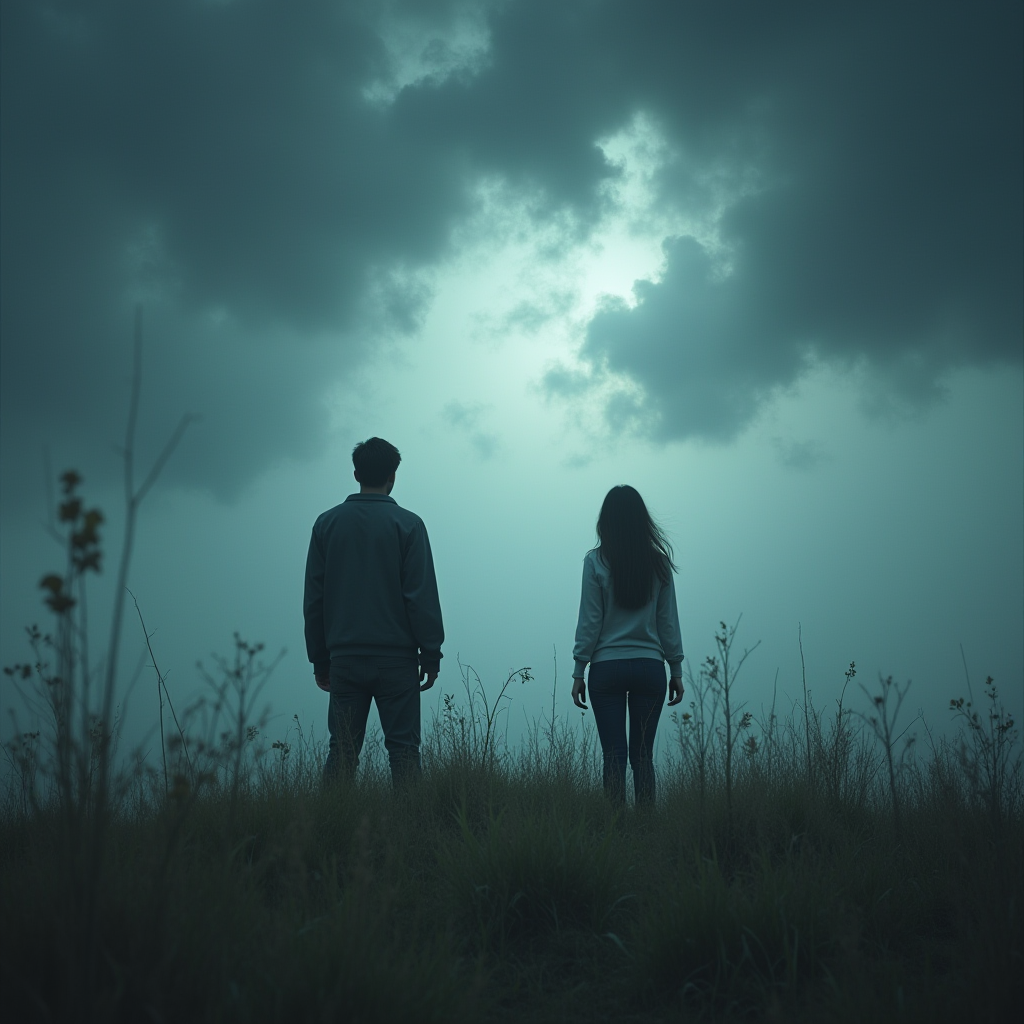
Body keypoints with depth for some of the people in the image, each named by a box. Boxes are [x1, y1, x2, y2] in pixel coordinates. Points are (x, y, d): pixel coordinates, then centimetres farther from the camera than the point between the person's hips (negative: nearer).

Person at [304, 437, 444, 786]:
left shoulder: (327, 523, 6)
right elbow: (422, 596, -7)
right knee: (403, 749, 2)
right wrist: (431, 655, -1)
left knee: (341, 751, 7)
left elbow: (313, 599, 7)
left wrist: (320, 659, 12)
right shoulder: (407, 524, -3)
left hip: (344, 658, 3)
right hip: (396, 659, -3)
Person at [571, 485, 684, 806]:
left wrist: (578, 672, 2)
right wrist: (676, 670, 12)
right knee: (642, 755, 7)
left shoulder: (596, 561, -4)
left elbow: (589, 621, -4)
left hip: (607, 668, -2)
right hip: (650, 667, 2)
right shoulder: (658, 561, 2)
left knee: (614, 755, 1)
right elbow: (668, 621, 5)